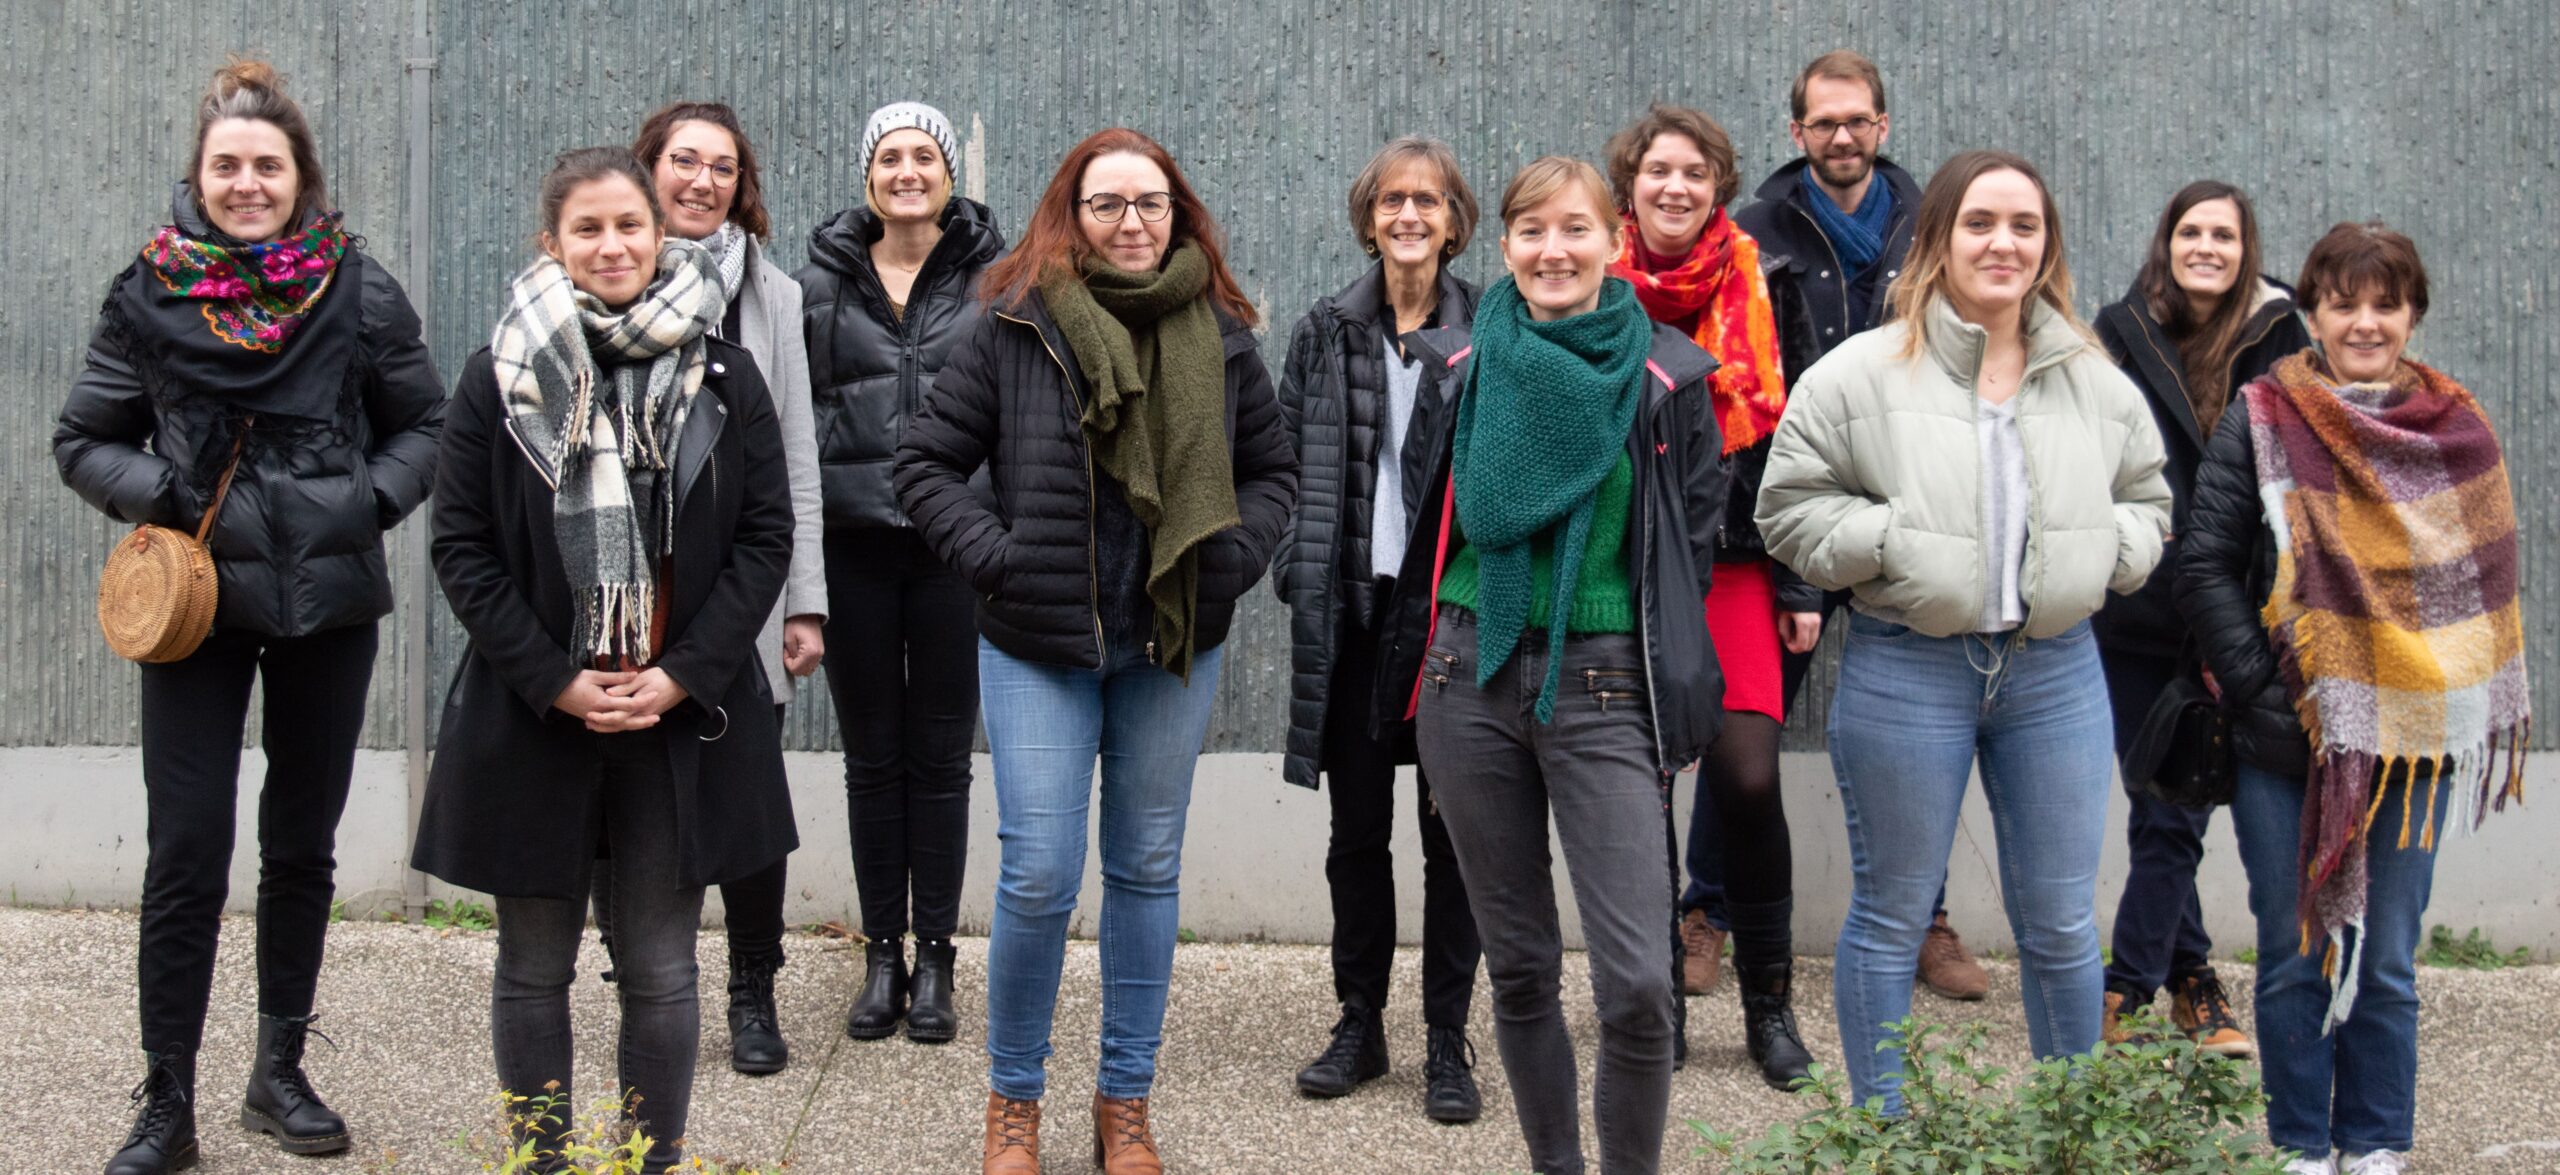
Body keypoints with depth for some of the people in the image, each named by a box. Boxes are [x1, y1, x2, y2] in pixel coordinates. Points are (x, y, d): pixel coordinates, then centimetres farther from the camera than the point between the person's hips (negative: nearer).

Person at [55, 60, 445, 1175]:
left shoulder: (358, 290, -1)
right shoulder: (149, 294, -2)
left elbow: (424, 424, 9)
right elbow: (84, 442, 6)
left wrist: (374, 498, -9)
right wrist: (160, 494, -12)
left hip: (329, 601, 1)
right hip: (198, 602, -1)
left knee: (302, 845, 12)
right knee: (187, 853, -4)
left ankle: (280, 1070, 27)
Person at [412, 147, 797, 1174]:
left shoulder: (723, 376, 2)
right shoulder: (498, 376, 0)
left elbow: (766, 538, 1)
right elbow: (463, 549, -1)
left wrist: (681, 676, -9)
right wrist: (556, 682, -10)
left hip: (679, 714, 0)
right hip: (531, 714, 0)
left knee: (660, 971, 6)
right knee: (534, 966, 10)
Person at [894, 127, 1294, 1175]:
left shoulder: (1218, 336, 4)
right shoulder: (1015, 326, -4)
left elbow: (1273, 470, 14)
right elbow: (925, 464, -1)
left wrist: (1234, 556, -2)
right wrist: (995, 557, -11)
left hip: (1175, 646, 3)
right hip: (1039, 645, -3)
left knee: (1148, 869, 10)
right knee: (1039, 876, -5)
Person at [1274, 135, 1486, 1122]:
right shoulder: (1325, 334, 7)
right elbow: (1285, 461, 9)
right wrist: (1298, 570, 0)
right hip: (1351, 609, 2)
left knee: (1451, 828, 3)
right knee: (1357, 827, 9)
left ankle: (1448, 1042, 12)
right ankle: (1359, 1025, 21)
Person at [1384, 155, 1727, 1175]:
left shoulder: (1666, 378, 0)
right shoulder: (1460, 364, 6)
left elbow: (1694, 543, 6)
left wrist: (1668, 692, 3)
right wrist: (1422, 665, 13)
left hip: (1602, 687, -2)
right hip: (1473, 678, 3)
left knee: (1637, 983, -11)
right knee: (1518, 964, 10)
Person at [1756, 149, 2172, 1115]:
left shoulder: (2097, 383, 7)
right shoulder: (1861, 374, -6)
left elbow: (2145, 498, 19)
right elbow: (1790, 507, -4)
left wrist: (2112, 548, -1)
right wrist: (1887, 542, -16)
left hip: (2056, 671, 4)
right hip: (1905, 671, -3)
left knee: (2061, 923, 10)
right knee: (1892, 918, 8)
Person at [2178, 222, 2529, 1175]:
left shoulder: (2459, 431, 6)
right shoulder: (2260, 422, -1)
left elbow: (2486, 583, 11)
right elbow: (2204, 567, -4)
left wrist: (2473, 717, 2)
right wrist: (2260, 697, -11)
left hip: (2413, 740, 2)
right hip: (2285, 740, -1)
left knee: (2387, 961, 7)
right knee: (2295, 955, 6)